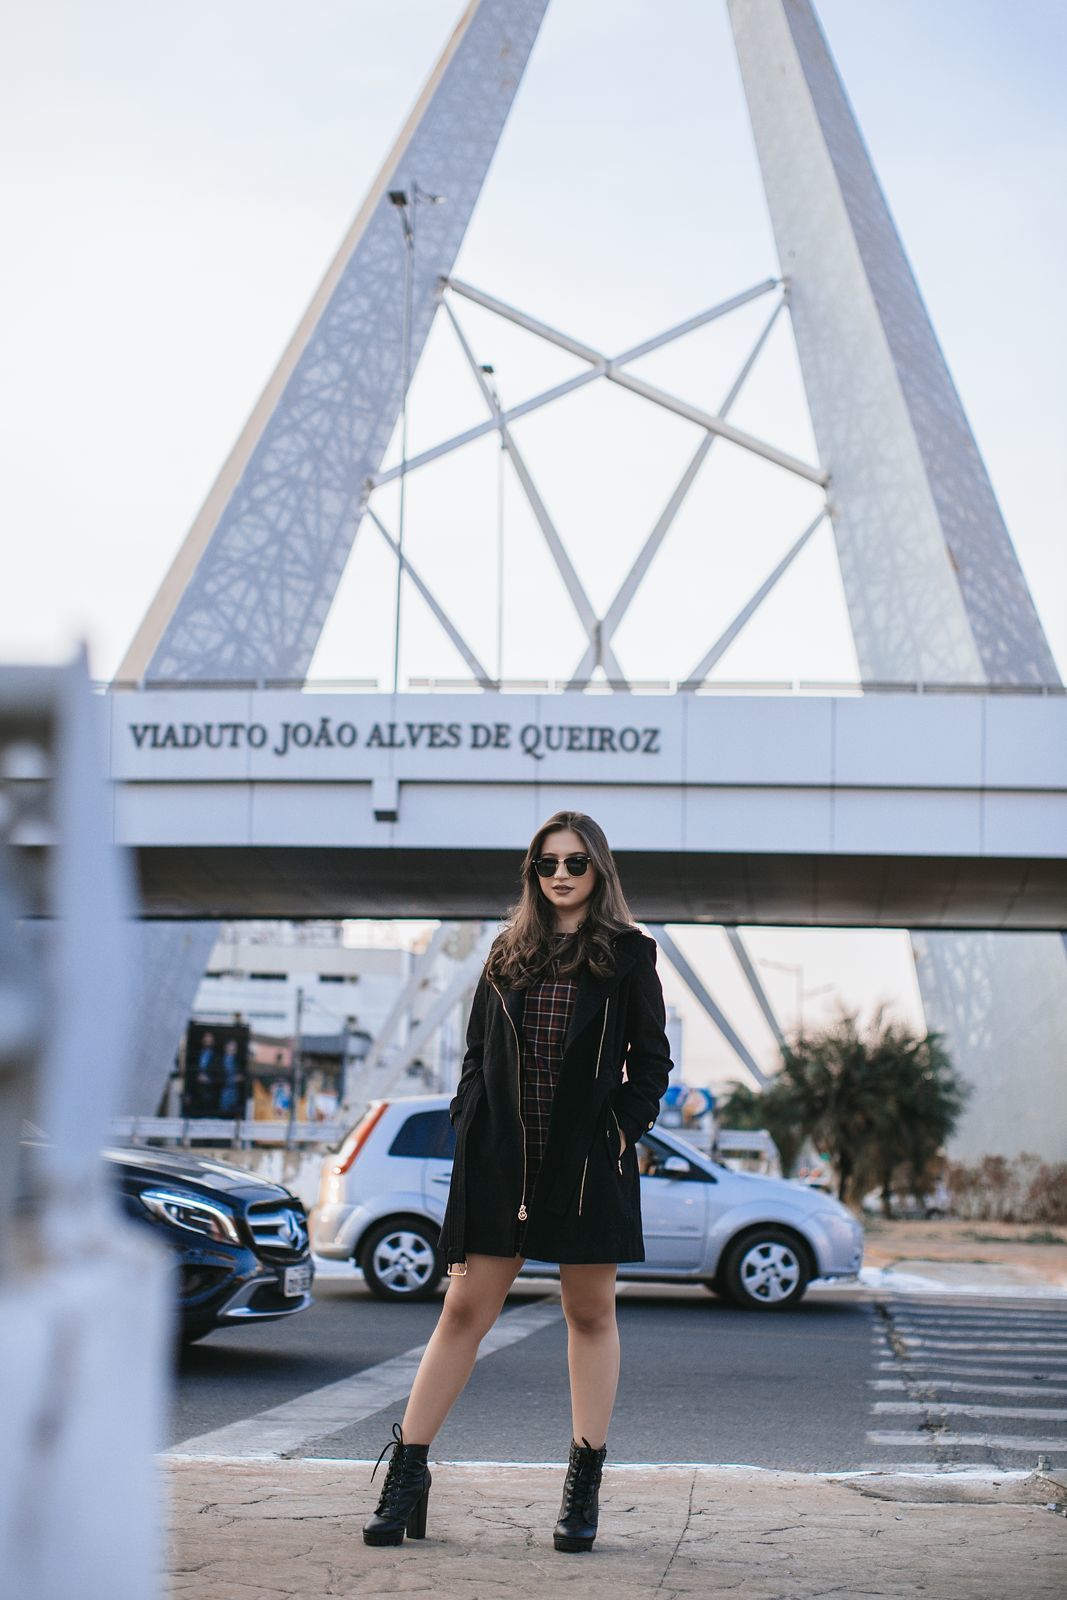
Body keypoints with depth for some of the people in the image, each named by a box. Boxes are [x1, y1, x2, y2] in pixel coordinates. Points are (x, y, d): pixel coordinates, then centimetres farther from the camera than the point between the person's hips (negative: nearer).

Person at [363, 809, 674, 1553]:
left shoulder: (629, 954, 3)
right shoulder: (509, 955, 11)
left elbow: (651, 1060, 3)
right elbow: (477, 1052, 14)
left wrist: (624, 1129, -7)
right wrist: (467, 1124, 3)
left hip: (588, 1158, -2)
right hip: (502, 1157, 2)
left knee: (591, 1315, 7)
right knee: (464, 1311, 1)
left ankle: (585, 1485, 15)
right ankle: (407, 1471, 5)